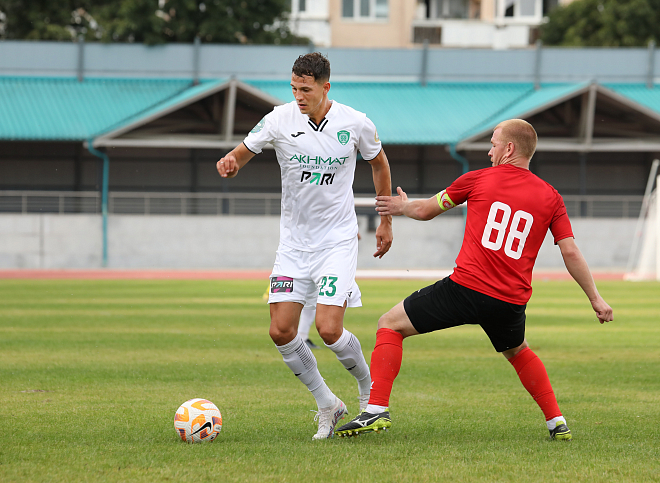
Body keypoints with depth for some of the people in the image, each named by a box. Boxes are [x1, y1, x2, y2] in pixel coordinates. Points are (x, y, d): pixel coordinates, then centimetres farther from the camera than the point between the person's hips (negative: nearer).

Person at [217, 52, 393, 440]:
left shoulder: (356, 124, -7)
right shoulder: (280, 120, -8)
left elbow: (379, 163, 11)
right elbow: (241, 155, -1)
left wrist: (386, 221, 15)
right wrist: (230, 163, -26)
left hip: (337, 240, -3)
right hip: (294, 242, 3)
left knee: (329, 329, -15)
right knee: (281, 331, -6)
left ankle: (369, 388, 14)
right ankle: (327, 405, 12)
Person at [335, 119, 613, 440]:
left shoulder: (478, 179, 5)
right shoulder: (551, 197, 8)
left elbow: (425, 211, 17)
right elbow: (571, 253, 5)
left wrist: (403, 207, 39)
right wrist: (595, 298, 15)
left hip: (466, 288, -4)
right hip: (511, 302, 4)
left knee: (390, 326, 10)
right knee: (518, 352, 34)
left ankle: (377, 409, -3)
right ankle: (557, 422, 27)